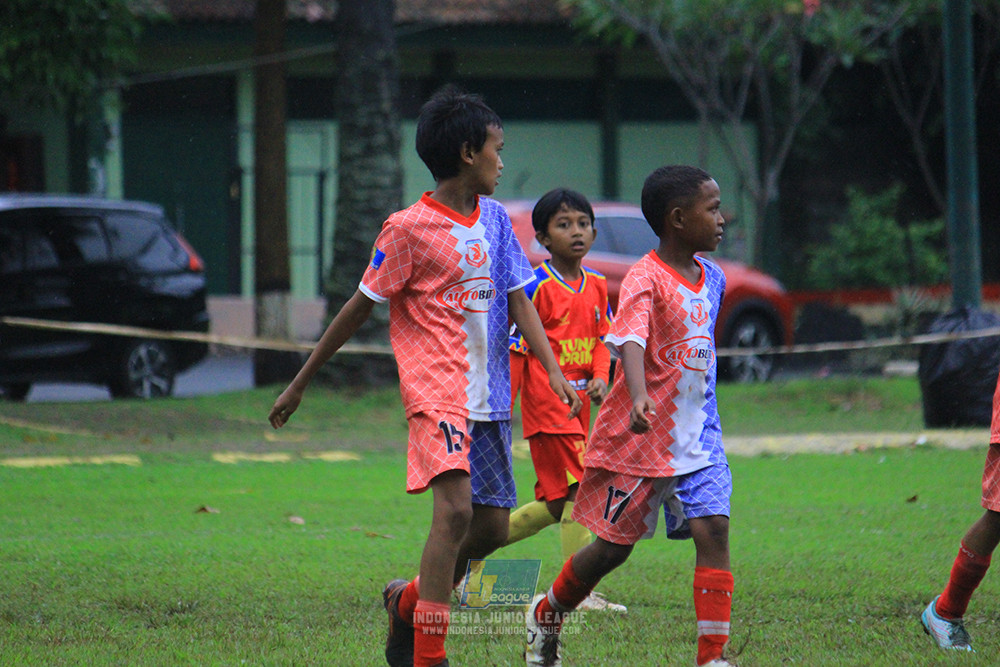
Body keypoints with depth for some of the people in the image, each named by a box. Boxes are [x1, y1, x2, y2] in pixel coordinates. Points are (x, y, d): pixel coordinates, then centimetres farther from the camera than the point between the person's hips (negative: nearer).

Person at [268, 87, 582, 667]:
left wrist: (554, 372, -3)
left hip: (490, 396, 7)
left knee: (493, 525, 8)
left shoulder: (494, 218, 11)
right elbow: (360, 309, -2)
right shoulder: (409, 229, -9)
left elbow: (518, 300, 11)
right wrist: (300, 384, 3)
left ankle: (409, 599, 32)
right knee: (456, 508, -22)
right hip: (436, 390, -7)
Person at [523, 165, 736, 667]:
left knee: (713, 528, -12)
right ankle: (546, 615, 35)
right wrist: (639, 396, -52)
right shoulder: (645, 279, -17)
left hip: (696, 436, 6)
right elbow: (630, 341, -34)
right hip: (637, 436, -6)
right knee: (613, 545, 8)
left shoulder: (712, 278, 7)